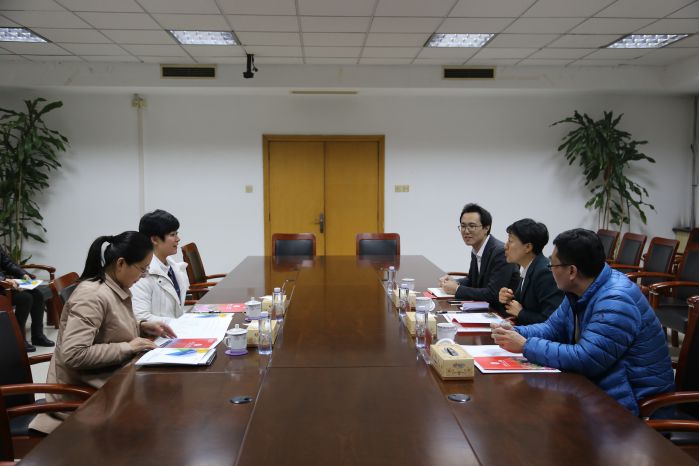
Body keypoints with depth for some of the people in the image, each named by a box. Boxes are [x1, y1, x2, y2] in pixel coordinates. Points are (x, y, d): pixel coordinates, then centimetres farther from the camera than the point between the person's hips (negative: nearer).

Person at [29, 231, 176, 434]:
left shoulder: (117, 288, 3)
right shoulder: (93, 295, -24)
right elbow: (74, 354, -30)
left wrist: (142, 327, 3)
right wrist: (127, 348, -24)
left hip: (108, 378, 8)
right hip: (82, 391, -8)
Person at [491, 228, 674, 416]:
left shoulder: (616, 301, -27)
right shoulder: (580, 292, 3)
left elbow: (584, 359, -32)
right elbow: (553, 327, 12)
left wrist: (526, 346, -24)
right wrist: (516, 333, -7)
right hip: (598, 385, 8)